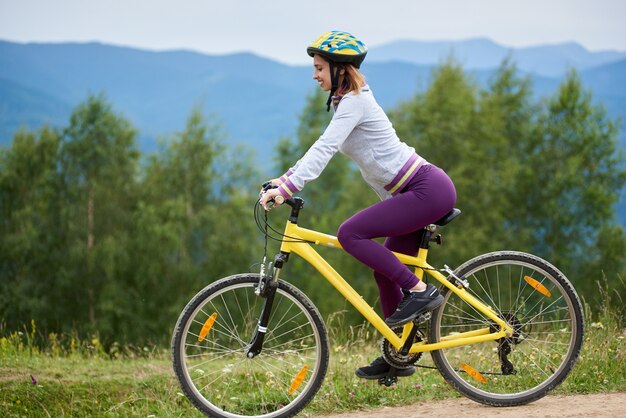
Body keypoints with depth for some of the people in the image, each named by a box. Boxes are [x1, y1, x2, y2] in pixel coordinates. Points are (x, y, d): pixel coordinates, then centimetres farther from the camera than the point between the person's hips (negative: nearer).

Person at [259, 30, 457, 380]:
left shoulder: (354, 102, -12)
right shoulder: (349, 101, 18)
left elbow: (324, 149, -23)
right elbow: (322, 148, 26)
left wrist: (288, 188, -29)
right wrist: (286, 178, 21)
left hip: (428, 190, -10)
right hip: (421, 191, 10)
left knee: (350, 234, -18)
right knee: (386, 272, 12)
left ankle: (419, 291, -13)